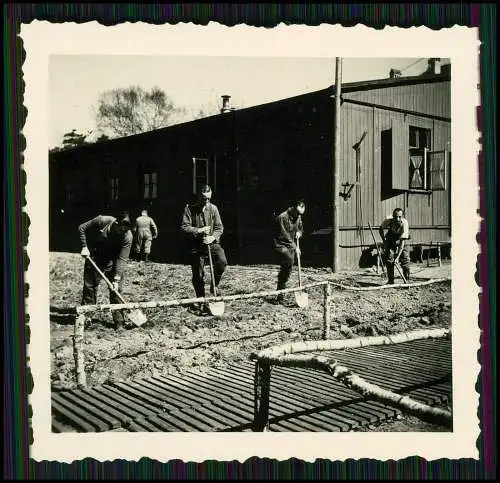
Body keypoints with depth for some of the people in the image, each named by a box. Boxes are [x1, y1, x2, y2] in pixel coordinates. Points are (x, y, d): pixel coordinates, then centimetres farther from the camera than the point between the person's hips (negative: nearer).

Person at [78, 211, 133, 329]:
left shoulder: (128, 236, -23)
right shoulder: (102, 221, -23)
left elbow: (122, 259, -21)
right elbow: (82, 228, -8)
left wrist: (116, 279, -25)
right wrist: (84, 247, -15)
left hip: (112, 260, -1)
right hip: (94, 256, 1)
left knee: (116, 289, -4)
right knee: (90, 285, 5)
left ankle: (119, 321, 4)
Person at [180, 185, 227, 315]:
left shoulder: (213, 208, 3)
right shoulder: (189, 208, -4)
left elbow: (219, 227, 3)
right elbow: (184, 227, -9)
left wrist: (213, 237, -15)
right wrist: (199, 230, -18)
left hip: (212, 243, 1)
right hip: (195, 246, -1)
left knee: (222, 261, -26)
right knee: (198, 275, 3)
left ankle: (214, 286, -1)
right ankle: (201, 302, 19)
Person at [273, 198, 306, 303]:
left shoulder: (298, 217, 7)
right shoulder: (282, 218, -18)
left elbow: (301, 227, 27)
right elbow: (285, 236, -19)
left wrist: (299, 232, 3)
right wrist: (294, 247, -20)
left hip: (291, 246, 8)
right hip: (281, 245, -8)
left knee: (286, 268, 4)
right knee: (289, 261, -30)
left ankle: (280, 296, 13)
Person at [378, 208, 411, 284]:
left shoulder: (404, 223, -36)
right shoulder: (388, 221, -29)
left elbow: (402, 242, -39)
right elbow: (380, 229, -4)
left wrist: (397, 257, -43)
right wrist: (384, 241, -12)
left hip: (401, 239, -1)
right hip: (390, 239, 1)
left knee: (405, 259, -12)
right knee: (389, 259, -7)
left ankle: (407, 280, 5)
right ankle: (390, 280, 7)